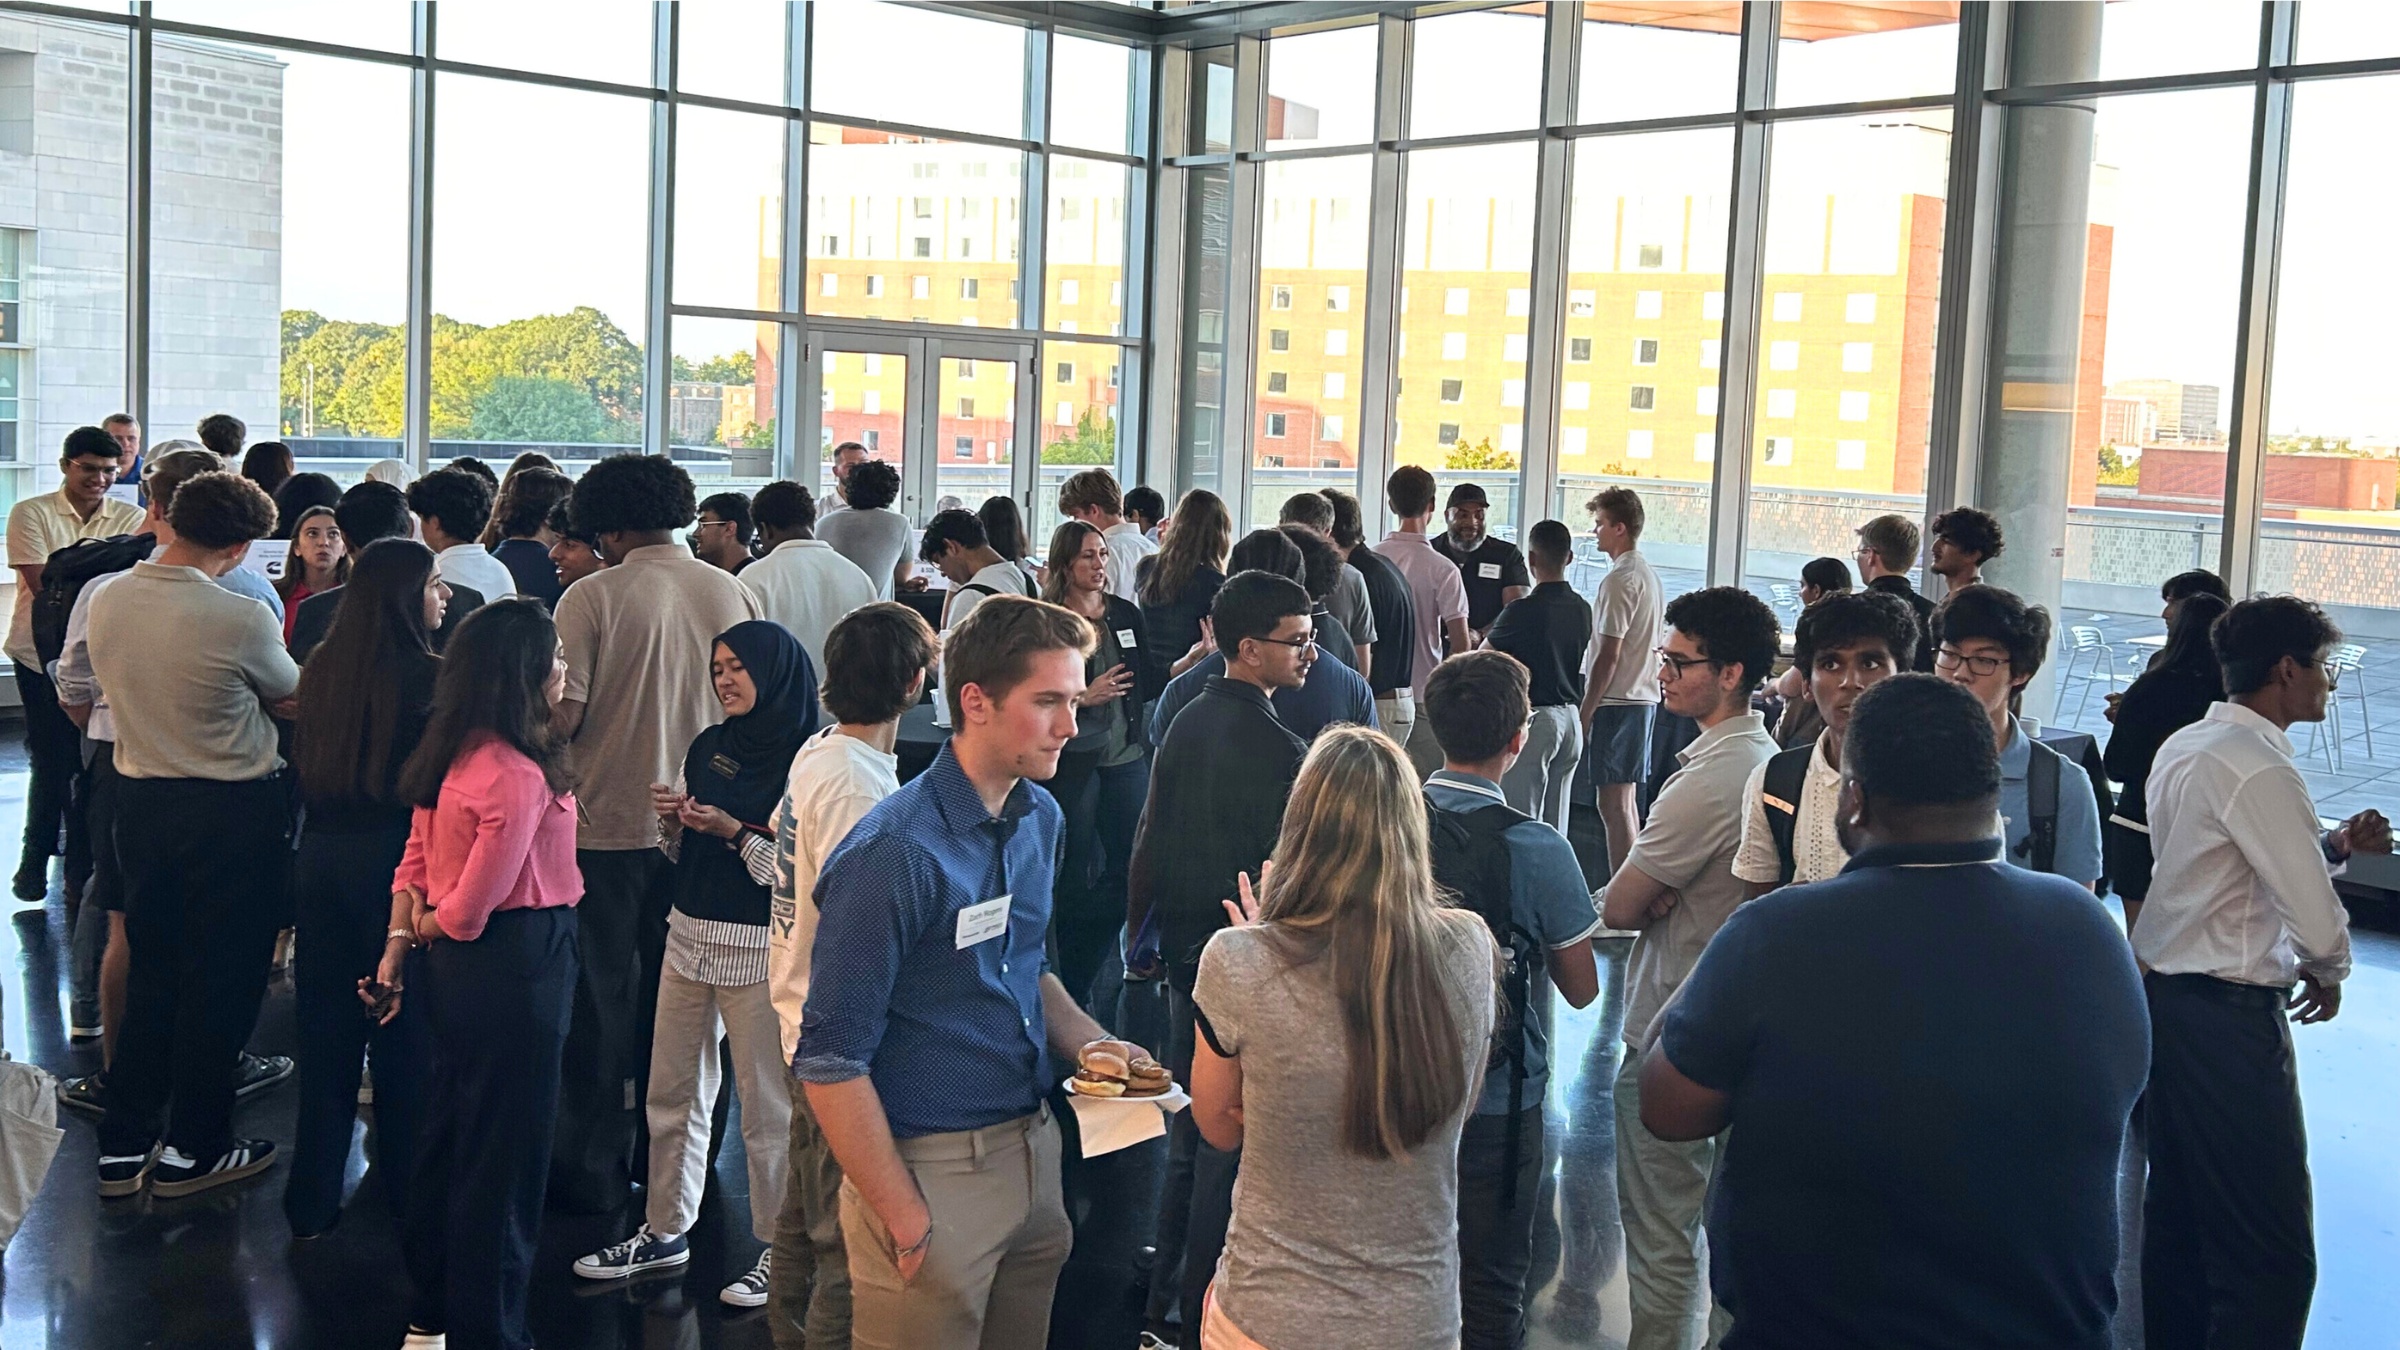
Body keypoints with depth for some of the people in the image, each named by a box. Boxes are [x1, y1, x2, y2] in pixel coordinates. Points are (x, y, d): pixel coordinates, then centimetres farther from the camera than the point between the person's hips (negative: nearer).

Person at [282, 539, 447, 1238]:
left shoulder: (321, 668, 2)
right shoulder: (429, 675, -16)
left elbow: (302, 765, 13)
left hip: (321, 857, 5)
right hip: (396, 859, -5)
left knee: (325, 1029, 14)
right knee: (405, 1030, 9)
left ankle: (313, 1199, 22)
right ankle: (405, 1188, 20)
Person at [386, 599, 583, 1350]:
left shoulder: (453, 754, 4)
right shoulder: (519, 776, -25)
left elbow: (418, 859, 8)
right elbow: (470, 906, -23)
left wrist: (400, 939, 9)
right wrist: (431, 928, -3)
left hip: (459, 966, 10)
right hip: (516, 966, -10)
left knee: (450, 1134, 21)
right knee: (504, 1155, 4)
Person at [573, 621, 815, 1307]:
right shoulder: (708, 747, 10)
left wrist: (734, 831, -21)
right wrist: (671, 820, -2)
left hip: (757, 949, -7)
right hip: (689, 936, 7)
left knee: (767, 1108, 2)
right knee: (671, 1096, 14)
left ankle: (780, 1249, 16)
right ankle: (664, 1231, 29)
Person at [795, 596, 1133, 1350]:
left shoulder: (1040, 818, 5)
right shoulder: (896, 854, -20)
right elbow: (831, 1061, -18)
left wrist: (1090, 1043, 2)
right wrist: (905, 1220, -16)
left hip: (1033, 1149, 7)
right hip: (931, 1172, -7)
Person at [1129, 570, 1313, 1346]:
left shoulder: (1186, 724, 3)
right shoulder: (1282, 751, -20)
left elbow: (1149, 842, 9)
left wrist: (1140, 937, 18)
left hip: (1185, 949, 8)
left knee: (1187, 1128, 19)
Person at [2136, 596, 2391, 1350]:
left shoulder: (2185, 748, 10)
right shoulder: (2260, 768, -18)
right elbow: (2318, 924, -21)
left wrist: (2335, 843, 7)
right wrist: (2328, 973, 1)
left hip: (2161, 997, 10)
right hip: (2228, 1017, -10)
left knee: (2178, 1218, 18)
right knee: (2272, 1258, -6)